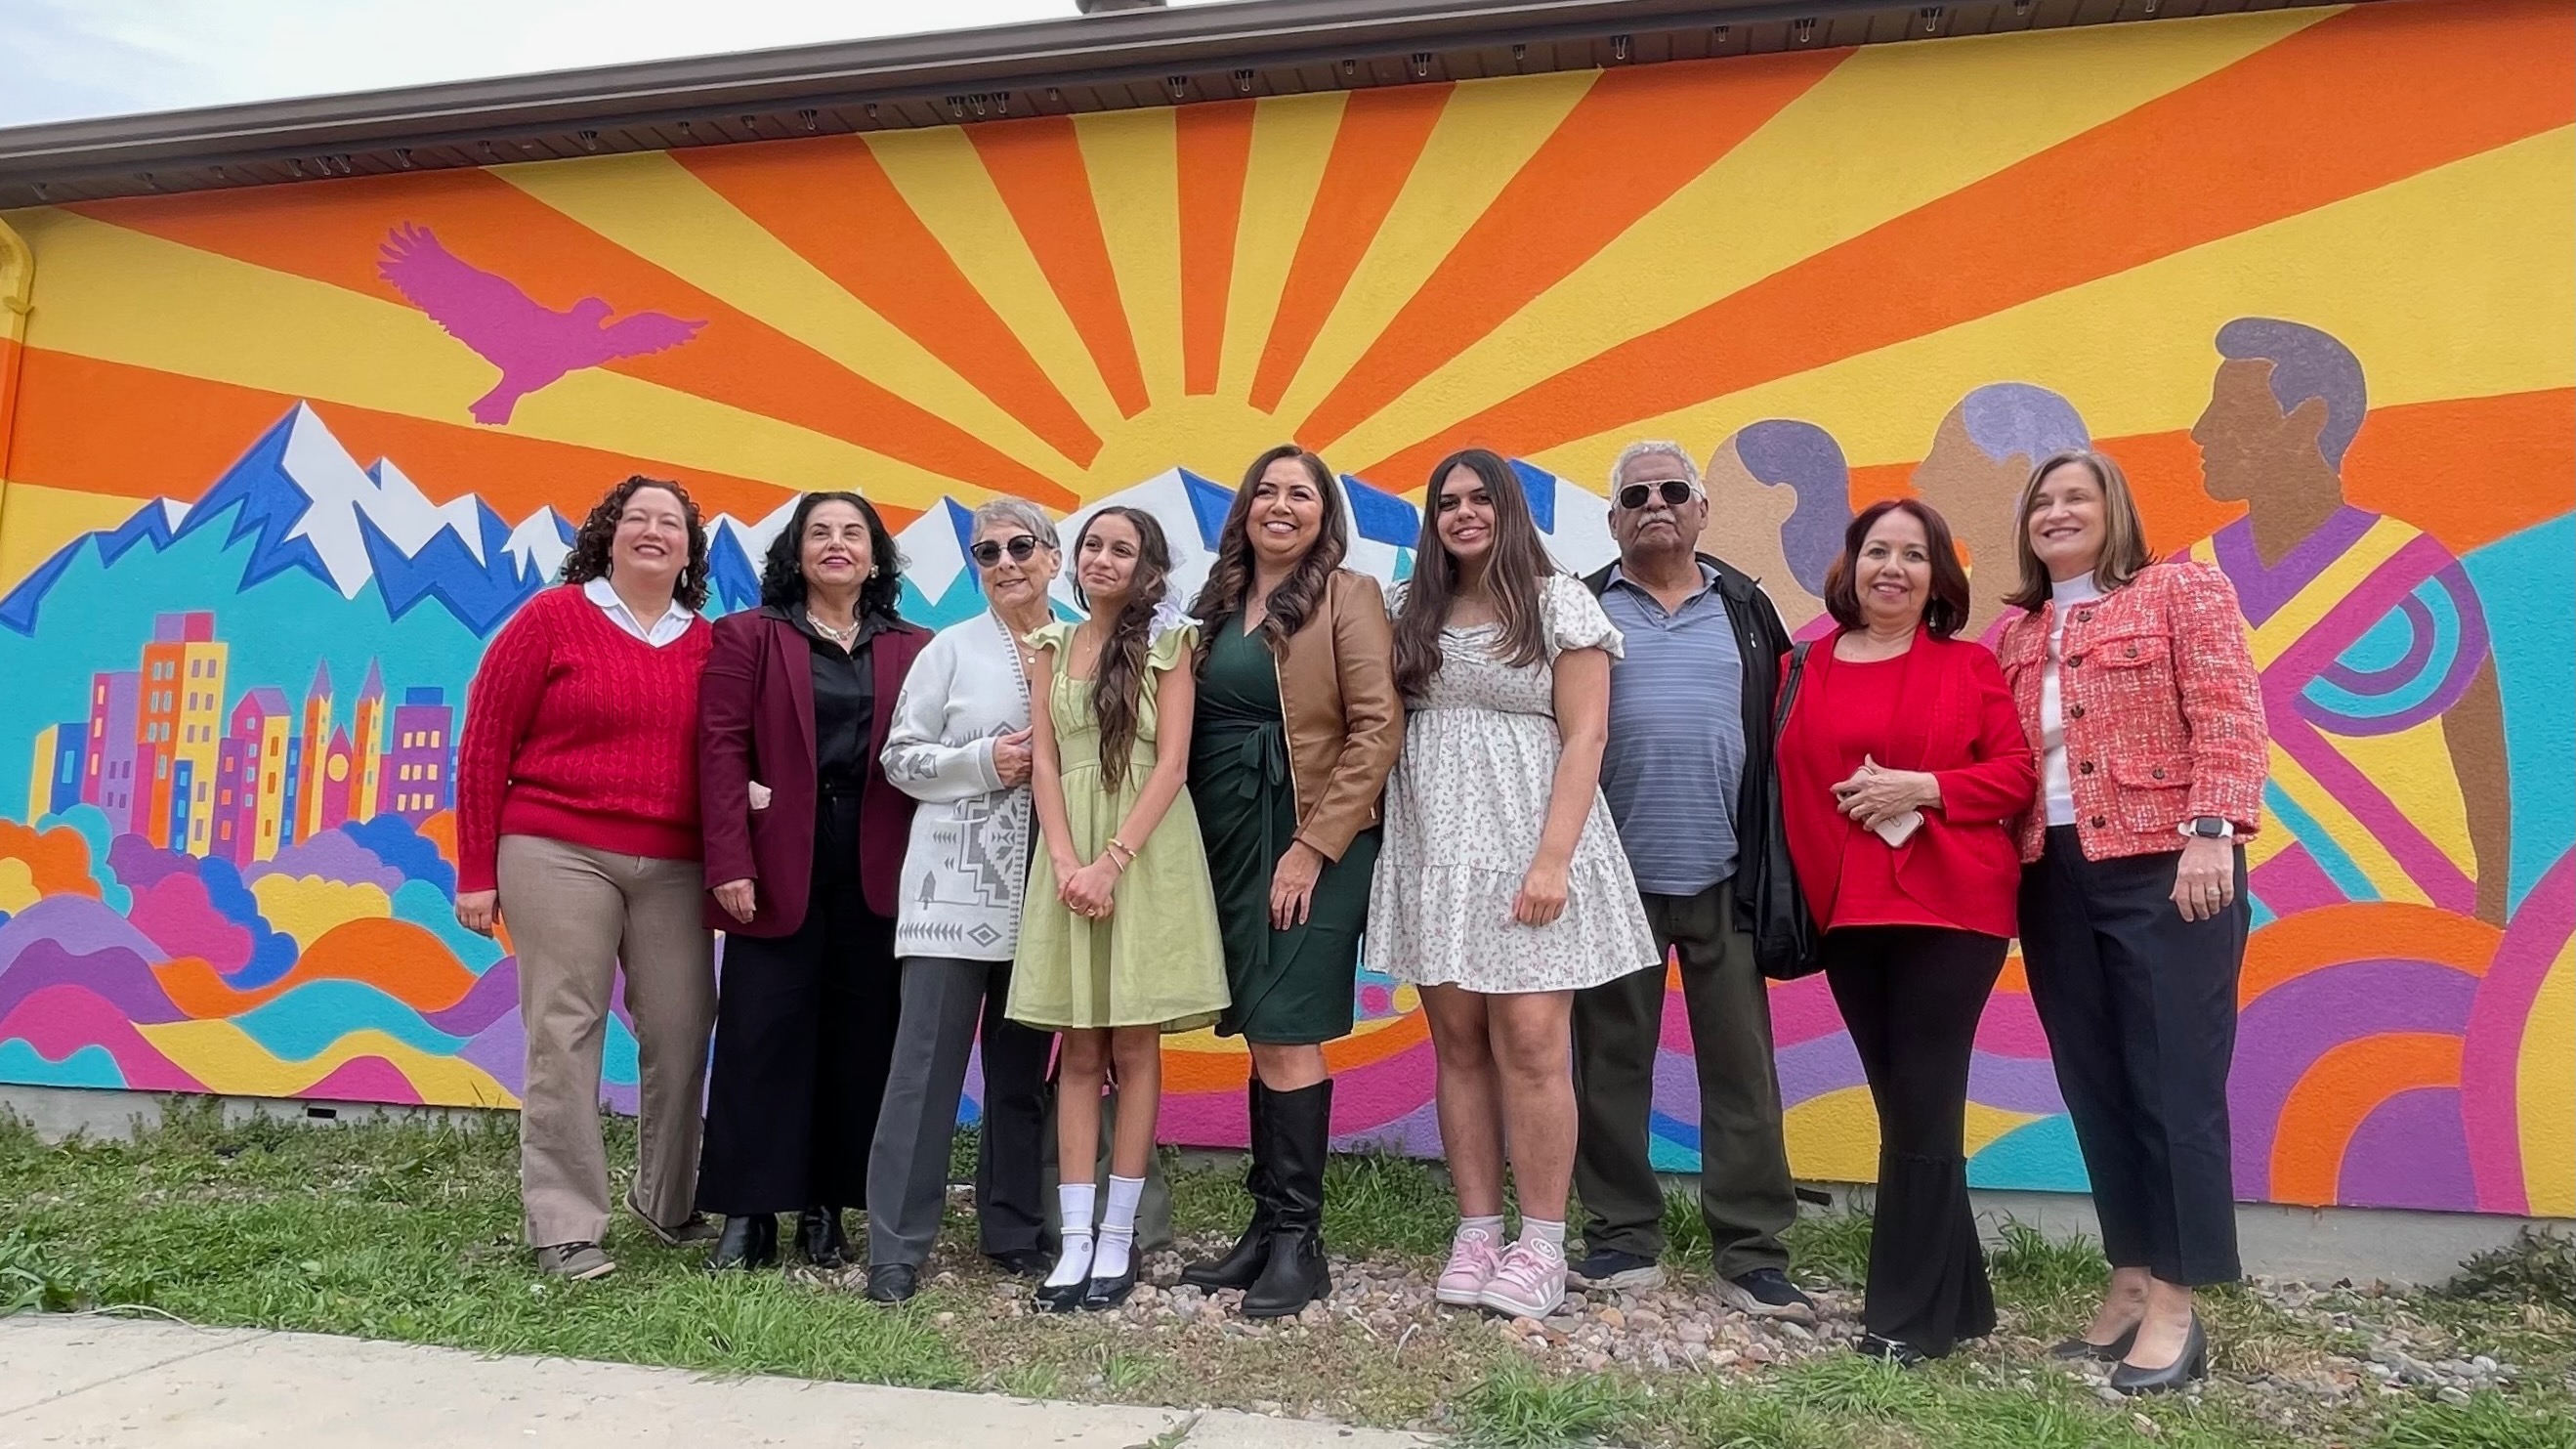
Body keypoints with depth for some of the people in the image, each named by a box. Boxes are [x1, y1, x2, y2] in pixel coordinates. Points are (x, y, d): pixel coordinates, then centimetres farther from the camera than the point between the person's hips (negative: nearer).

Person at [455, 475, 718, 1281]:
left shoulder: (707, 645, 8)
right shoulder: (551, 618, 2)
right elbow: (485, 746, 2)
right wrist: (476, 874, 0)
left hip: (673, 868, 3)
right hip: (559, 855, -3)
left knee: (681, 1033, 5)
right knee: (565, 1035, -1)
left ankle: (668, 1201, 25)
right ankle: (564, 1226, 9)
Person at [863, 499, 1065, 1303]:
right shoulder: (951, 649, 3)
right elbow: (900, 757, 2)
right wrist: (984, 760, -11)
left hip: (1044, 892, 2)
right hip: (955, 887, -2)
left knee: (1023, 1068, 10)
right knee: (927, 1061, -3)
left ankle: (1014, 1230, 24)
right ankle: (897, 1245, 5)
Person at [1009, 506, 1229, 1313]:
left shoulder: (1167, 642, 2)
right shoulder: (1054, 646, 12)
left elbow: (1172, 763, -6)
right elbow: (1043, 762, 5)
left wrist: (1112, 861, -15)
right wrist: (1067, 862, -9)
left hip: (1146, 850, -3)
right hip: (1070, 854, 3)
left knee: (1133, 1047, 1)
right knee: (1078, 1051, 4)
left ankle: (1118, 1239, 9)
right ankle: (1074, 1241, 7)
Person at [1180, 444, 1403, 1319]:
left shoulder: (1347, 597, -3)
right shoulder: (1217, 604, 14)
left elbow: (1378, 728, -11)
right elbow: (1192, 728, 13)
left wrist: (1312, 845, -15)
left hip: (1313, 845, -5)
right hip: (1231, 846, 6)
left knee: (1285, 1035, -6)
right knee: (1264, 1038, 10)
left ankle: (1298, 1241, 6)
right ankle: (1268, 1228, 19)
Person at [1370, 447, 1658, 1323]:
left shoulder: (1558, 605, 1)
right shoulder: (1412, 614, 14)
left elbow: (1584, 738, -5)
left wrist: (1552, 858, -14)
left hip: (1524, 853, -4)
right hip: (1432, 857, 4)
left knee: (1530, 1048, -6)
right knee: (1459, 1047, 6)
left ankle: (1541, 1248, 4)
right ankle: (1476, 1234, 14)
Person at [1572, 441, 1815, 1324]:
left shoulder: (1745, 609, 13)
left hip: (1723, 876, 1)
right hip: (1615, 876, -1)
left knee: (1742, 1064, 2)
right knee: (1611, 1060, 6)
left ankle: (1751, 1253, 10)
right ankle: (1622, 1240, 17)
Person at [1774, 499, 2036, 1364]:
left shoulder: (1969, 665, 2)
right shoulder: (1805, 670, 7)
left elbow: (2019, 773, -3)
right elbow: (1785, 782, 7)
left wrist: (1923, 788, -15)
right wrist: (1799, 895, -4)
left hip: (1952, 907, -3)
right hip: (1847, 912, 3)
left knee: (1921, 1107, -2)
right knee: (1903, 1106, 10)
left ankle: (1909, 1313, 10)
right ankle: (1956, 1301, 24)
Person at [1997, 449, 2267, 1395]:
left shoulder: (2183, 591, 2)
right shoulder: (2016, 634, 17)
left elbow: (2227, 717, -9)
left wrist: (2211, 832, -19)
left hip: (2164, 867, -6)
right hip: (2054, 879, 6)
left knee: (2174, 1082, -2)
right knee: (2095, 1086, 9)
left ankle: (2175, 1306, 5)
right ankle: (2129, 1282, 20)